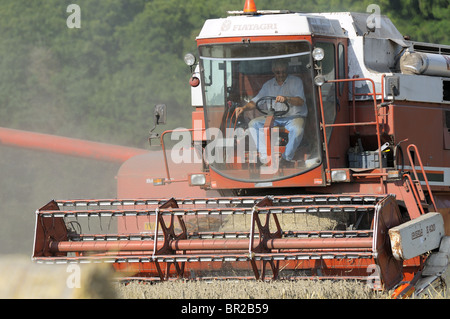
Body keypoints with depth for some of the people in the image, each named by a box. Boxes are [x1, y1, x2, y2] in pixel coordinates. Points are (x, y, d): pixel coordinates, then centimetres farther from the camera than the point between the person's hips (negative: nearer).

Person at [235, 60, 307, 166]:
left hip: (293, 116, -5)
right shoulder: (268, 85, 14)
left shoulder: (296, 81, 2)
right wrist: (244, 108, -8)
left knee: (297, 129, -38)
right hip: (274, 117, 5)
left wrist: (286, 99, -32)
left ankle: (287, 157, -19)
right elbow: (256, 101, 13)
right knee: (253, 124, -13)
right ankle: (265, 155, -18)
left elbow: (301, 101, -12)